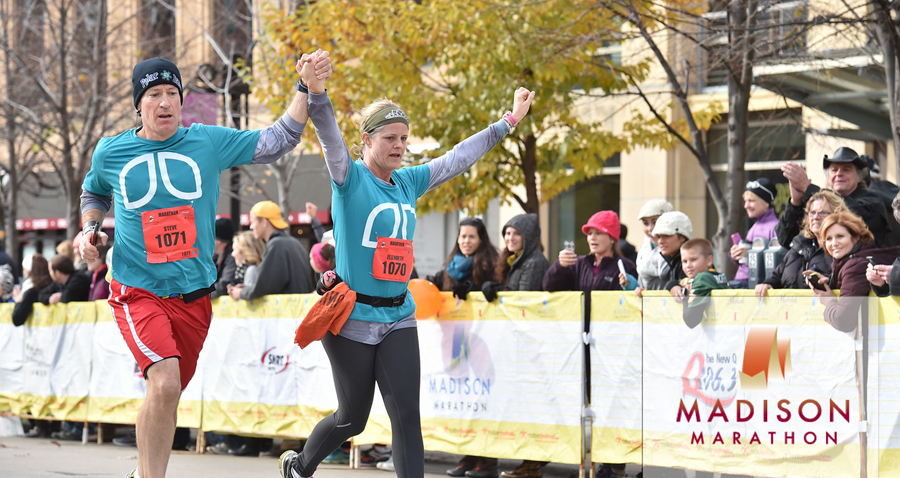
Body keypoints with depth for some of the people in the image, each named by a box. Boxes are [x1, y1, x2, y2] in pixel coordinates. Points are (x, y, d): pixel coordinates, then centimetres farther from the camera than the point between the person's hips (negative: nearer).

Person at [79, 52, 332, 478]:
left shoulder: (208, 142, 1)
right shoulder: (110, 152, 2)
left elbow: (276, 141, 2)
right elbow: (94, 193, 23)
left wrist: (306, 88, -9)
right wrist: (90, 228, 3)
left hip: (193, 296, 3)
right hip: (138, 293, -2)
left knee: (165, 399, 10)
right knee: (164, 384, -25)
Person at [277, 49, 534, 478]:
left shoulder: (409, 182, 9)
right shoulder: (350, 178, -8)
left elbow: (459, 158, 18)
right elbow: (331, 139, -26)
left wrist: (508, 122, 22)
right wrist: (317, 93, -44)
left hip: (398, 318, 5)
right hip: (351, 317, -5)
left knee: (407, 416, -6)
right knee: (353, 418, 8)